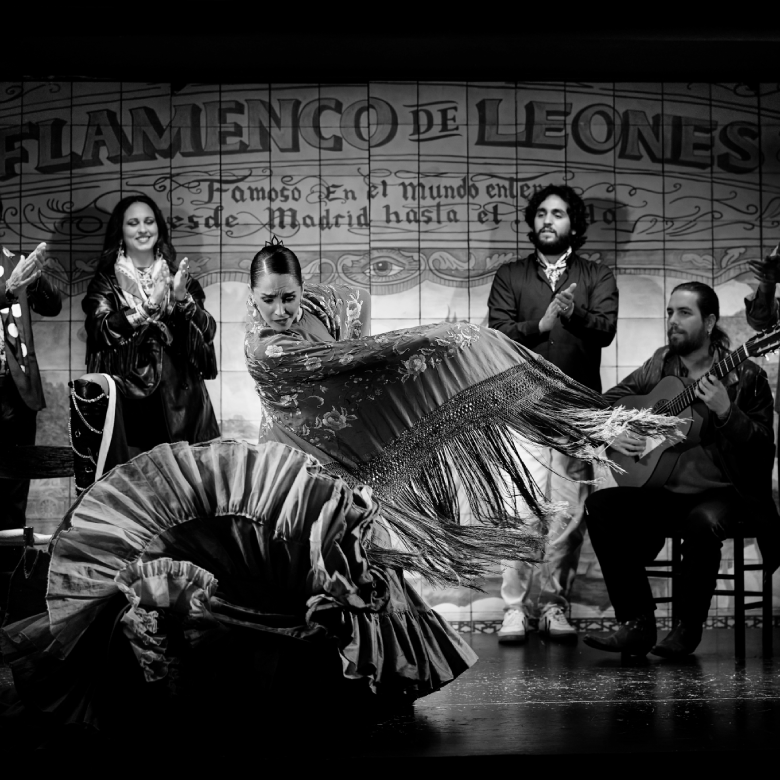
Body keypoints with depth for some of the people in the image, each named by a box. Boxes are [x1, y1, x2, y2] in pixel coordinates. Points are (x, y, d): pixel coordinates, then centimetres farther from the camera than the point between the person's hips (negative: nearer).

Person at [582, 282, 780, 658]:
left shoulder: (745, 376, -5)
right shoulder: (659, 366, 8)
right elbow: (605, 404, 16)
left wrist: (725, 411, -25)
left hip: (723, 492, -5)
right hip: (664, 492, 5)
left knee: (703, 523, -38)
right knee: (600, 504, -19)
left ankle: (689, 627, -12)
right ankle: (637, 623, -11)